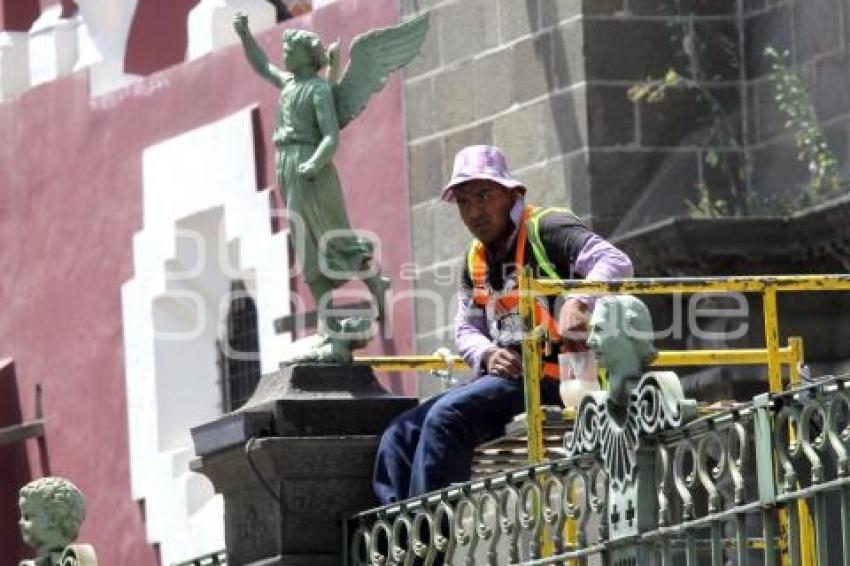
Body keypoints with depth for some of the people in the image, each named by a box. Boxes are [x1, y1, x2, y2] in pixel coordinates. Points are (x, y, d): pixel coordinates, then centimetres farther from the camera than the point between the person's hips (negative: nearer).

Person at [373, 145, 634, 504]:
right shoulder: (477, 258, 21)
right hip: (505, 375, 9)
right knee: (399, 438, -4)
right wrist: (488, 354, -2)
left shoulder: (545, 230, -4)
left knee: (448, 416, -29)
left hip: (552, 376, -9)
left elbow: (616, 263, -18)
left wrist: (578, 303, -37)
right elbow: (466, 328, 22)